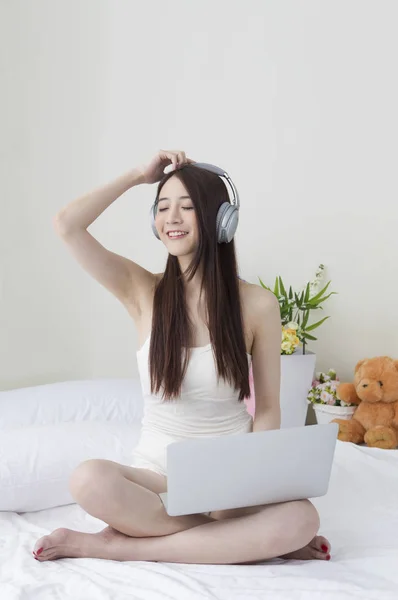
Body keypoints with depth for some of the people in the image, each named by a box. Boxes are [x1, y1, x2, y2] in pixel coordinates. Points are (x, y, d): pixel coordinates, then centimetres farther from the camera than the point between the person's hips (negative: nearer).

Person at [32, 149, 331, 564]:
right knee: (89, 480, -32)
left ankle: (119, 546, -19)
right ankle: (245, 540, -17)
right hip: (159, 471, 0)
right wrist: (139, 175, -3)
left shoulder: (257, 305, -4)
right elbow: (66, 225, -11)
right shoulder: (144, 292, -1)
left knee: (301, 518, -32)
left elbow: (267, 408, 0)